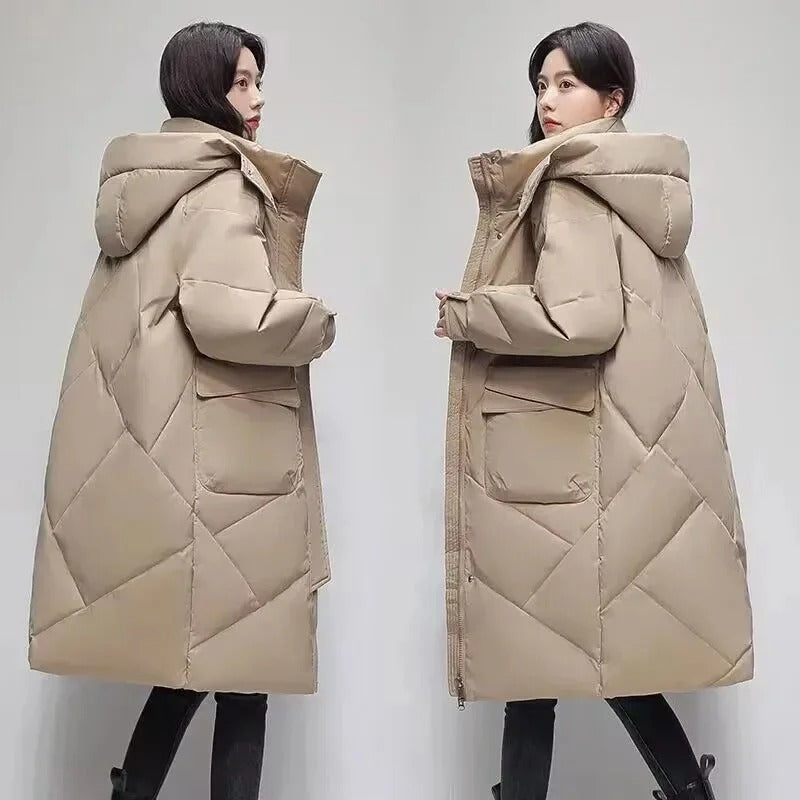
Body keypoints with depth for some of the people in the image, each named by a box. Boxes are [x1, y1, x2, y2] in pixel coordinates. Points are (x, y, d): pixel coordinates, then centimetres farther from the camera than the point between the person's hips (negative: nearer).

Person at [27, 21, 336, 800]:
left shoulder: (143, 184, 17)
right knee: (237, 640, 2)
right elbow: (227, 314, -24)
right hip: (216, 445, -9)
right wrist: (318, 320, -7)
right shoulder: (225, 187, -10)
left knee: (191, 635, 16)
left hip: (149, 440, 9)